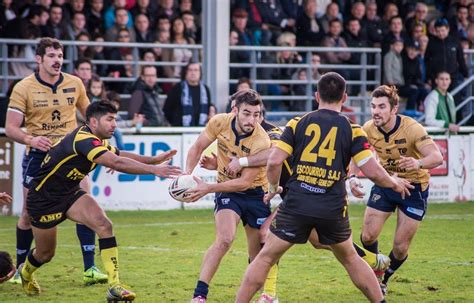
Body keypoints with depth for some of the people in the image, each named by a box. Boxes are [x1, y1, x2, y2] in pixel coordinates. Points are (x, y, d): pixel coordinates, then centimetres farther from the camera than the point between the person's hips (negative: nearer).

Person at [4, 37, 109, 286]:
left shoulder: (75, 84, 3)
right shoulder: (23, 88, -7)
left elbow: (88, 114, 19)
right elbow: (11, 128, -10)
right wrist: (30, 139, -29)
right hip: (38, 155, -2)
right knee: (29, 214, 2)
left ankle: (90, 268, -7)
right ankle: (21, 268, 20)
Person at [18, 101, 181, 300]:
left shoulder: (99, 142, -1)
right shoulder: (83, 140, -31)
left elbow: (120, 156, 14)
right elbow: (116, 163, -41)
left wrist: (153, 160, -2)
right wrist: (154, 170, -44)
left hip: (69, 193, 8)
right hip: (43, 199, -8)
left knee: (103, 225, -17)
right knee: (46, 254, 9)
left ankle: (114, 286, -20)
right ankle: (25, 273, 47)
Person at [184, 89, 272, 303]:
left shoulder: (261, 141, -26)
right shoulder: (219, 123, -17)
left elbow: (245, 181, -24)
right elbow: (197, 147, 2)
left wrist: (208, 188, -28)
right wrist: (188, 173, -14)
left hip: (254, 192, 0)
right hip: (227, 190, 0)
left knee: (257, 254, 7)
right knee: (224, 239, -24)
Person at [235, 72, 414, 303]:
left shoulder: (298, 124, 3)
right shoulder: (351, 130, 2)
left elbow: (274, 161, -5)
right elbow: (372, 171, -3)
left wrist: (273, 188, 13)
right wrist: (395, 184, 17)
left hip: (296, 205, -1)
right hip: (333, 210, 1)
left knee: (265, 258, 6)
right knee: (349, 258, 23)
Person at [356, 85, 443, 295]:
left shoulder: (412, 128, -29)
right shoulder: (369, 129, -15)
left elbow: (437, 157, -39)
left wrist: (418, 163, -61)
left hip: (413, 188, -3)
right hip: (384, 184, 3)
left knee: (400, 247, -1)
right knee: (368, 236, -7)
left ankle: (383, 279, 29)